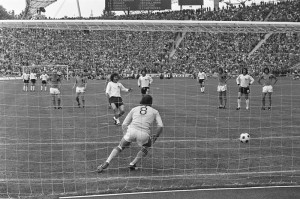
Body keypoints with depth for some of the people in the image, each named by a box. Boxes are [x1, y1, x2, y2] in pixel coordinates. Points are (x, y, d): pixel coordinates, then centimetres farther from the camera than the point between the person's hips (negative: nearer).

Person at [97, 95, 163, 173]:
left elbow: (124, 124, 19)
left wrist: (125, 135, 25)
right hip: (144, 135, -1)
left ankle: (106, 163, -1)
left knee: (120, 147, 20)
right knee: (145, 148, 30)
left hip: (131, 130, 1)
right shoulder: (155, 111, 21)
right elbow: (160, 126, 9)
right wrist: (155, 137, 20)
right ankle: (133, 164, 15)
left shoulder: (134, 109, 25)